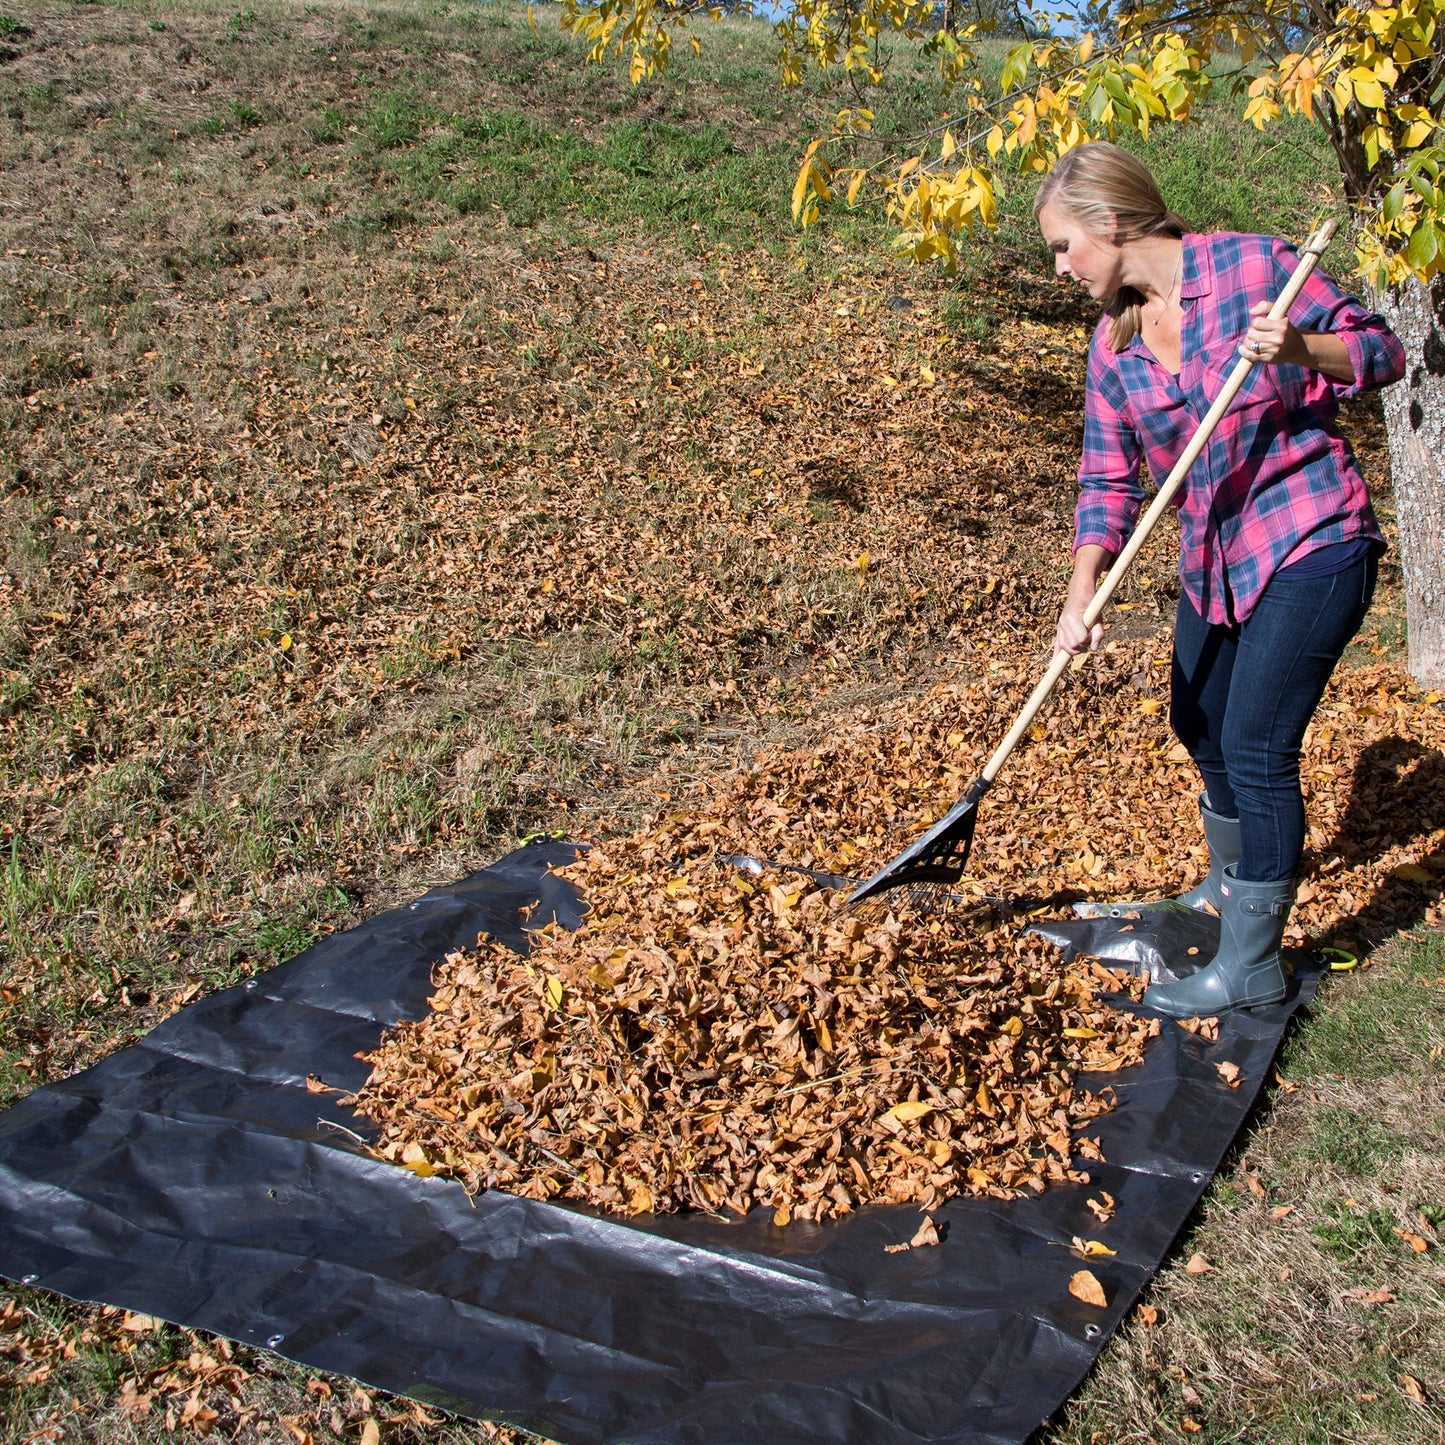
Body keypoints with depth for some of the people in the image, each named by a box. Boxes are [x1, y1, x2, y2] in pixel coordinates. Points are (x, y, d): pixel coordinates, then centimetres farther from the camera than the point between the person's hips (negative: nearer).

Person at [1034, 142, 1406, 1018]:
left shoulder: (1253, 265, -13)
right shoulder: (1114, 346, 3)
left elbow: (1383, 351, -8)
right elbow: (1109, 483, 2)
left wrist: (1299, 347, -29)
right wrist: (1082, 595, -11)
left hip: (1312, 549, -7)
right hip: (1215, 560, 7)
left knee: (1256, 747, -9)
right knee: (1199, 723, 20)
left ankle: (1252, 967, 6)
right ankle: (1232, 881, 49)